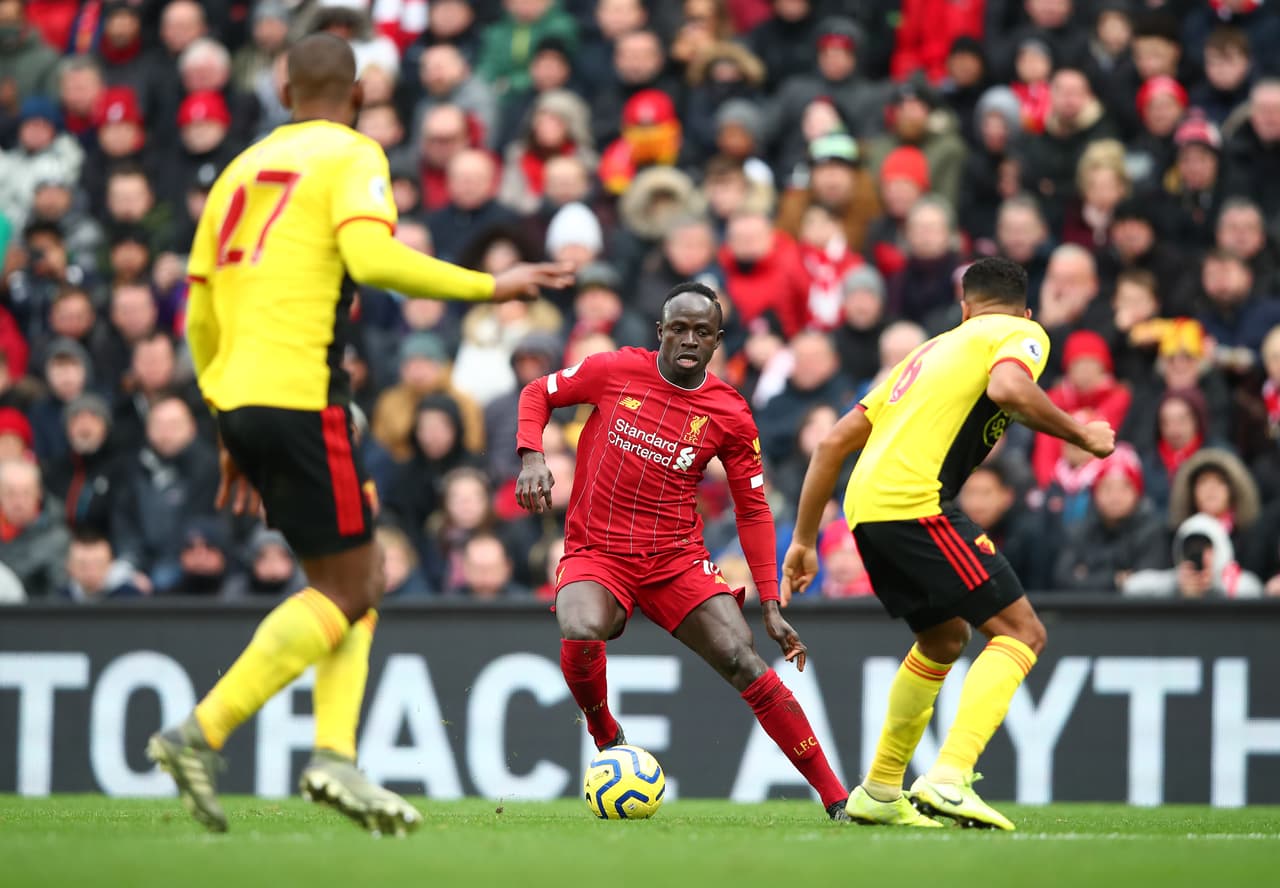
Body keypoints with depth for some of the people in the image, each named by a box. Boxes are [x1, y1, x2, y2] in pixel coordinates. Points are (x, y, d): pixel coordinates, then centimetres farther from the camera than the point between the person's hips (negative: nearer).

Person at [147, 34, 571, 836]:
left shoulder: (243, 169, 21)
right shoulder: (353, 157, 0)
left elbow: (200, 318, 22)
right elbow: (372, 257, -20)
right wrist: (488, 287, -13)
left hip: (240, 402, 8)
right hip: (302, 397, -8)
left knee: (357, 580, 14)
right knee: (347, 588, -2)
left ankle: (335, 757, 1)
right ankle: (201, 734, -11)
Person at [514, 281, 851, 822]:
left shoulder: (730, 416, 0)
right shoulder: (615, 371, -2)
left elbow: (753, 510, 7)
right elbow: (538, 393, 12)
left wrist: (771, 605, 1)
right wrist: (532, 457, -8)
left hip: (676, 560, 1)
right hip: (595, 554, -1)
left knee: (744, 663, -15)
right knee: (581, 635, -34)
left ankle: (836, 799, -10)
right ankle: (608, 743, -3)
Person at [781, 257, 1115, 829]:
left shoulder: (932, 349, 31)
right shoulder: (1023, 333, 10)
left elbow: (834, 444, 27)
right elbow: (1008, 389, -17)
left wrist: (804, 540, 31)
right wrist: (1083, 437, -3)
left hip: (865, 508, 8)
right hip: (915, 501, -8)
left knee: (945, 640, 27)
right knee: (1021, 633, -5)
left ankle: (879, 793, 32)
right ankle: (949, 780, -21)